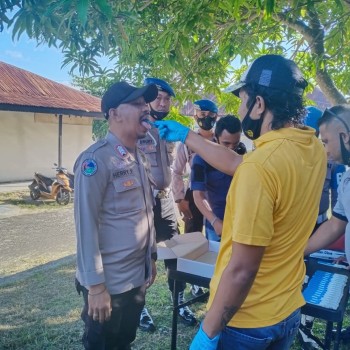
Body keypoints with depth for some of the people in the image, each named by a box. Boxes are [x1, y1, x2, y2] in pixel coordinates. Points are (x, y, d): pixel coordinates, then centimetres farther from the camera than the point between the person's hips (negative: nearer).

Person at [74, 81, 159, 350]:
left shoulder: (141, 157, 7)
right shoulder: (96, 159, -18)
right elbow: (86, 224, -19)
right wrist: (95, 285, -18)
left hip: (138, 276, 7)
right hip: (108, 282, -7)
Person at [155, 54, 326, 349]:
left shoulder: (261, 166, -30)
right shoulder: (314, 148, -4)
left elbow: (241, 270, -27)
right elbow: (238, 165, 7)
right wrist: (186, 136, 13)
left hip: (245, 322, -7)